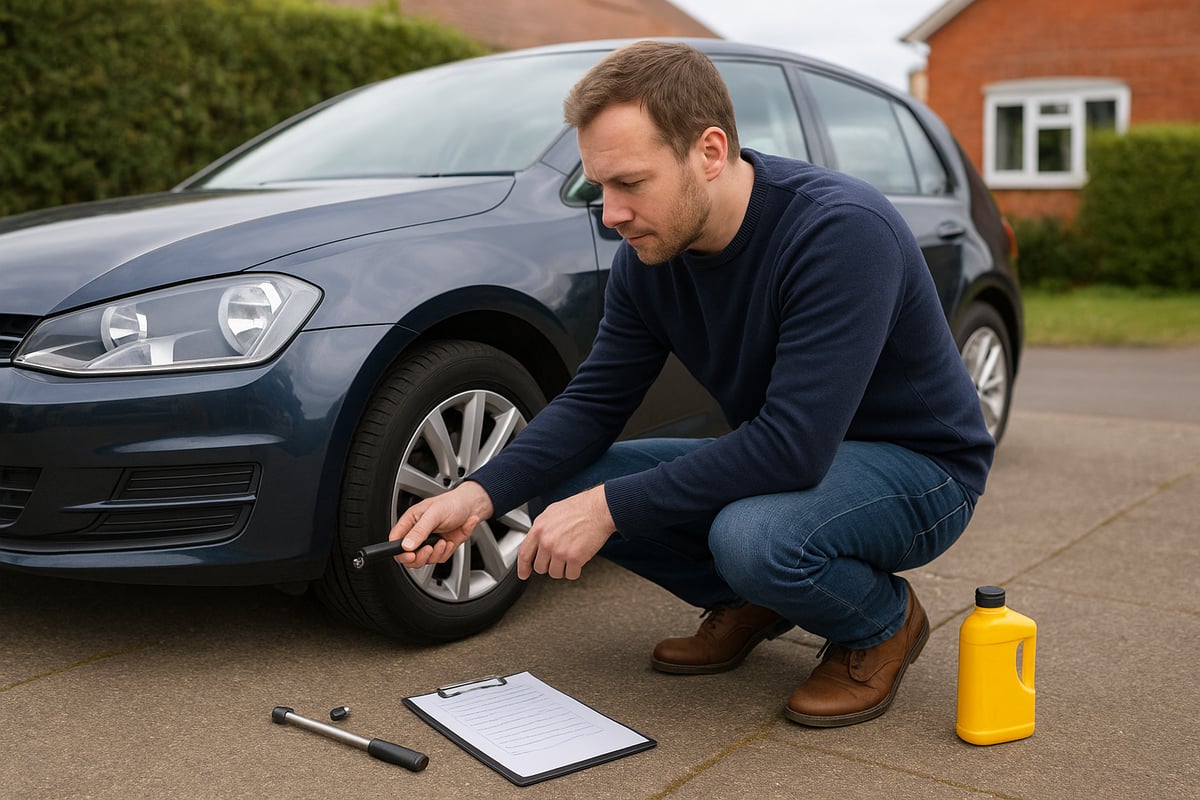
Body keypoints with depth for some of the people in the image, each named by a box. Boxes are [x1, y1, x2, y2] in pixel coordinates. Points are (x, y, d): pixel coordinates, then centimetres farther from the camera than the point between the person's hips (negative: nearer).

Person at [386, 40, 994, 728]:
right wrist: (481, 494, -19)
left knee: (752, 535, -38)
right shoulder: (650, 255, -8)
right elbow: (593, 403, -2)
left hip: (918, 466, -6)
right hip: (786, 457, 7)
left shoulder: (842, 230, -31)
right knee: (564, 483, -8)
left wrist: (611, 506, -31)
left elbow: (794, 445, -35)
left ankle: (884, 623, -3)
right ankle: (749, 605, 12)